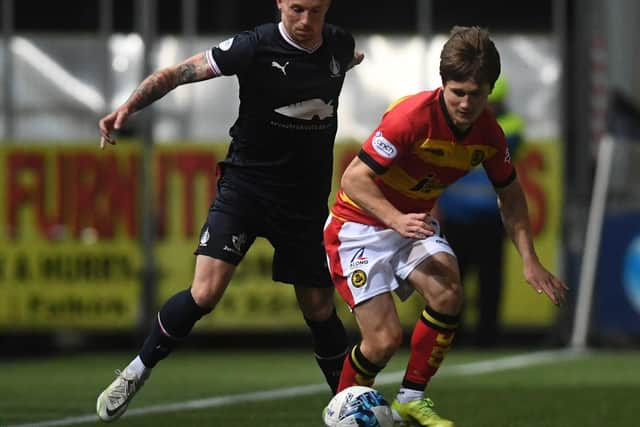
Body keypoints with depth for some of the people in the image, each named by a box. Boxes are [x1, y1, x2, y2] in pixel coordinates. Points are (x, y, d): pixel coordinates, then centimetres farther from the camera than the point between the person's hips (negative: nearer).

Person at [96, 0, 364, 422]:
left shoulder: (340, 44, -2)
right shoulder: (255, 47, -15)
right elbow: (177, 73, -18)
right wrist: (128, 107, -30)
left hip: (307, 199, 3)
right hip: (246, 185, -3)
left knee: (319, 309, 8)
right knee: (204, 293, -17)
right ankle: (137, 371, 3)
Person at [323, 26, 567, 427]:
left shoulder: (489, 132, -9)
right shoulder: (413, 116, -28)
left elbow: (510, 195, 8)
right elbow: (354, 178, -24)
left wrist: (529, 260, 0)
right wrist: (396, 220, -38)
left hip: (415, 222, 5)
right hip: (361, 225, -5)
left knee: (448, 292, -24)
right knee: (386, 338, -16)